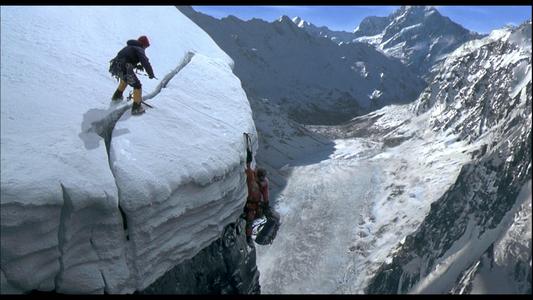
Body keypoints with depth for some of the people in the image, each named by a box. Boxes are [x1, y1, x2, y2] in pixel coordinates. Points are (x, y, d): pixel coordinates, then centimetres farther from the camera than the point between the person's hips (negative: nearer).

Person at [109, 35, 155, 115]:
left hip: (115, 67, 9)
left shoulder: (129, 46, 25)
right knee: (137, 86, 3)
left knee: (124, 79, 38)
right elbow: (145, 62, -14)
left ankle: (117, 96, 52)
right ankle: (136, 108, 2)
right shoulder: (139, 49, -1)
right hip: (125, 69, -9)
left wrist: (136, 66, 31)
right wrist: (151, 74, -6)